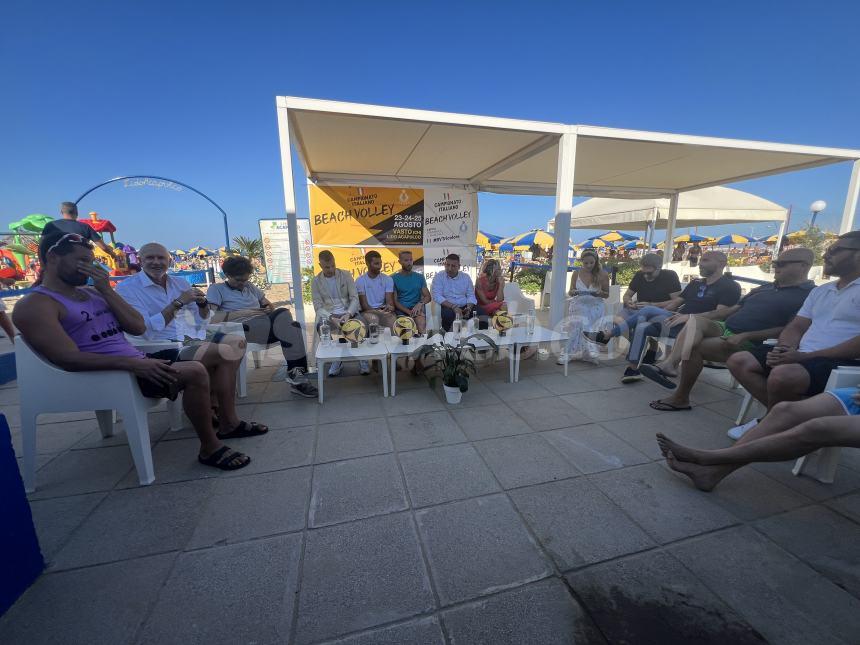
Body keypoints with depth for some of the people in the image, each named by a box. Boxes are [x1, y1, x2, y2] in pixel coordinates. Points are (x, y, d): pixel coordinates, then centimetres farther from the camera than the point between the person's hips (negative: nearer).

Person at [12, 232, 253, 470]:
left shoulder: (92, 292, 16)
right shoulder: (35, 305, -5)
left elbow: (139, 328, 7)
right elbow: (68, 359, -18)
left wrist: (106, 290, -1)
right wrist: (132, 364, -27)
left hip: (137, 363, 8)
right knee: (195, 372, -30)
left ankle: (229, 421, 2)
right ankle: (210, 448, -17)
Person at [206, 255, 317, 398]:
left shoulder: (250, 287, 29)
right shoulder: (216, 289, 11)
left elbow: (269, 305, 25)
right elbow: (210, 317, -4)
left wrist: (270, 309, 0)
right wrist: (242, 313, -12)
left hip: (265, 325, 6)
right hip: (243, 327, -6)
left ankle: (296, 375, -28)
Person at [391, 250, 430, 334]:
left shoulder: (419, 277, 16)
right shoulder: (394, 279, 8)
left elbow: (427, 296, 12)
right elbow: (395, 301, 1)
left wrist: (420, 303, -10)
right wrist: (409, 312, -13)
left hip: (417, 309, 2)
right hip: (401, 311, -1)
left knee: (421, 323, -32)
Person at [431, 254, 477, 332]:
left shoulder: (466, 277, 11)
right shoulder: (438, 277, 1)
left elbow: (471, 296, 10)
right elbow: (437, 296, -10)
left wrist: (469, 308, -12)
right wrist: (453, 306, -21)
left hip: (464, 307, 3)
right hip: (448, 307, -3)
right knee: (448, 313, -37)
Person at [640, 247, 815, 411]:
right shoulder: (765, 288, 23)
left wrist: (745, 336, -23)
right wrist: (691, 316, 9)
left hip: (747, 343, -7)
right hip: (723, 329, 7)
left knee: (693, 346, -29)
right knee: (696, 321, -24)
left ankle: (681, 398, -18)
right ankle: (669, 363, -41)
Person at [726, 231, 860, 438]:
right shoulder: (820, 291, 20)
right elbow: (796, 328, 16)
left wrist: (806, 356, -20)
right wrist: (783, 349, -6)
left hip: (842, 363, -8)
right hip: (802, 357, 8)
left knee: (782, 374, -35)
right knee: (739, 361, -7)